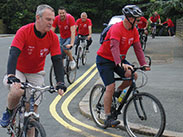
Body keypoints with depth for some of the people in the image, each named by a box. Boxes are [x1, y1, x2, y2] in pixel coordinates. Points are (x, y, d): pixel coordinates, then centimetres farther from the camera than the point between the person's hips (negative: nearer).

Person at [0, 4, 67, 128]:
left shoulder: (53, 37, -13)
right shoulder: (24, 32, -23)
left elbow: (57, 60, -15)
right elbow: (14, 54, -32)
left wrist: (60, 83, -28)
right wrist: (11, 76, -47)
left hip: (36, 74, 3)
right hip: (19, 71, -3)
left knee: (33, 108, -5)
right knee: (17, 92, -33)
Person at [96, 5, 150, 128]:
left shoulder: (134, 31, -2)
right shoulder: (116, 28, -26)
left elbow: (138, 48, -4)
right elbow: (114, 47, -37)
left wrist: (144, 64, -17)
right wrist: (120, 64, -51)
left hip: (118, 59, 7)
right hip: (104, 59, -7)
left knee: (133, 75, -17)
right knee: (110, 87, -14)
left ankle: (119, 91, 11)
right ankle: (108, 118, -5)